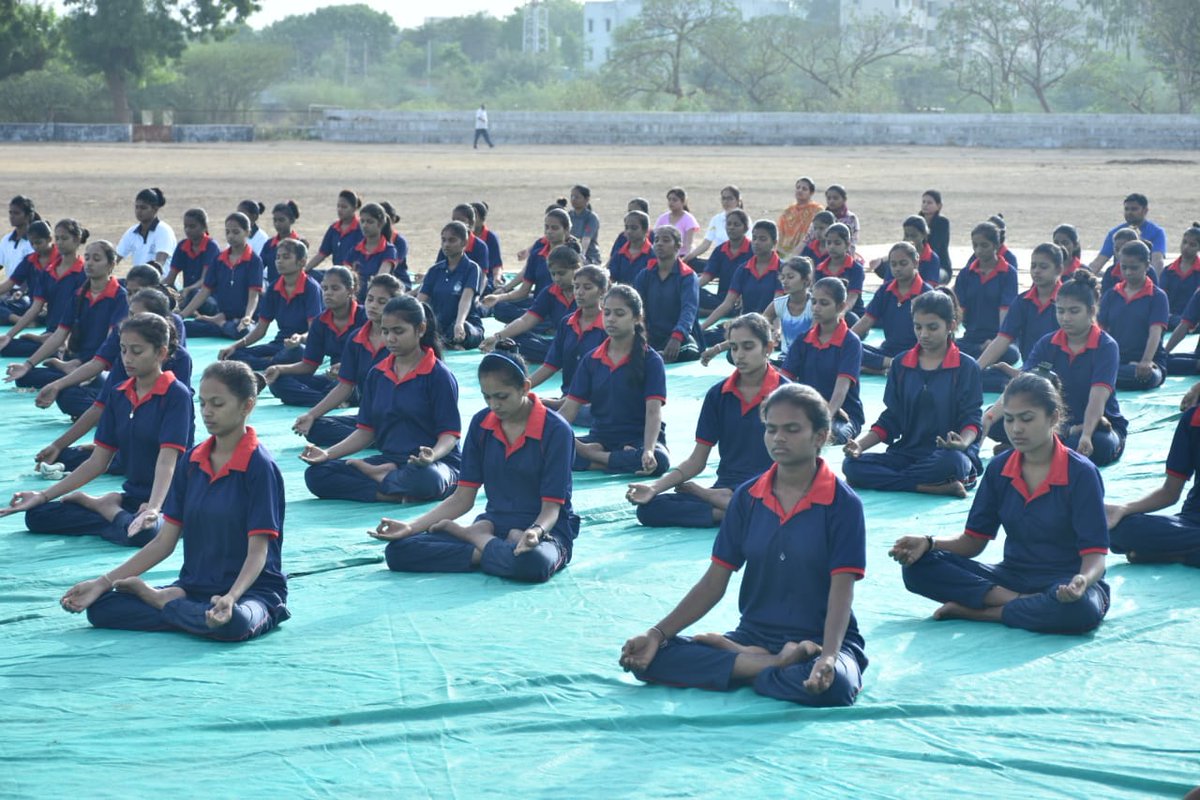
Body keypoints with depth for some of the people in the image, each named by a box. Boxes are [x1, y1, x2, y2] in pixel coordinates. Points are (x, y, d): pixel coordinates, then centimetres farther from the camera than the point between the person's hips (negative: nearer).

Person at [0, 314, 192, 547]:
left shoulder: (176, 395, -11)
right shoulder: (117, 396, 9)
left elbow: (167, 461, -22)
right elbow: (98, 462, 10)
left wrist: (153, 508, -38)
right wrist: (44, 496, 3)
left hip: (166, 501, -6)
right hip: (132, 498, 6)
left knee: (141, 533, -42)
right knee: (37, 515, -6)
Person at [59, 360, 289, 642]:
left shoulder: (260, 466, -11)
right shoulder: (192, 462, 8)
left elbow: (258, 551, -16)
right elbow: (165, 541, 8)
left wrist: (231, 597, -36)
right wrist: (103, 583, 0)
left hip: (253, 589, -4)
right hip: (192, 587, 4)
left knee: (234, 623, -41)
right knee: (100, 607, -15)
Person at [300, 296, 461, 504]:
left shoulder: (439, 375, -7)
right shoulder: (377, 375, 10)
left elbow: (450, 434, -10)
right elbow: (367, 430, 12)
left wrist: (433, 455, -32)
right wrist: (328, 454, -2)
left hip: (437, 462, -5)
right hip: (389, 459, 5)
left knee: (426, 478, -44)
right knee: (316, 474, -13)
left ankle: (380, 477, -10)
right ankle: (395, 493, -22)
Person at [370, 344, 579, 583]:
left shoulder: (556, 430, -10)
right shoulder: (481, 424, 5)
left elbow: (551, 508, -12)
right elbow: (462, 498, 6)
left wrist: (536, 532, -35)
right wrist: (411, 526, -6)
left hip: (545, 530, -4)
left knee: (532, 563, -45)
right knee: (398, 550, -17)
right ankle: (495, 551, -19)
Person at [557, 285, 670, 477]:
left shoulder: (650, 360, -5)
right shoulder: (591, 360, 8)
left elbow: (653, 411, -16)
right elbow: (569, 408, 4)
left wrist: (648, 451, -34)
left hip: (638, 440, -2)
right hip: (600, 438, 2)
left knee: (658, 460, -39)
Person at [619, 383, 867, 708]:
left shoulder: (843, 503, -7)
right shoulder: (747, 497, 6)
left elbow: (842, 589, -15)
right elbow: (714, 582, 5)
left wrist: (828, 656, -33)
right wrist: (657, 634, -7)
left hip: (819, 640, -4)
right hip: (754, 635, 4)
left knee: (834, 684, -42)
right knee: (649, 658, -19)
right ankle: (776, 665, -19)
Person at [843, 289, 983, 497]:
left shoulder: (966, 367, 2)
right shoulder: (900, 365, 12)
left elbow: (971, 419, -4)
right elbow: (890, 420, 10)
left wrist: (962, 442, -28)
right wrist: (859, 445, -8)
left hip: (947, 453, -4)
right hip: (906, 453, 5)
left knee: (950, 460, -42)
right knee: (852, 464, -24)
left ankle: (882, 480, -23)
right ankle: (939, 488, -29)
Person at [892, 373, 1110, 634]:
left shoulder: (1081, 473, -11)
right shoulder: (999, 469, 4)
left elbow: (1094, 553, -14)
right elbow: (974, 540, 8)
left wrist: (1083, 580, -39)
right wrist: (929, 543, -12)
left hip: (1065, 583, -4)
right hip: (1012, 577, 4)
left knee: (1082, 609, -43)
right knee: (918, 567, -15)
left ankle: (975, 611, -23)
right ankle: (1021, 603, -23)